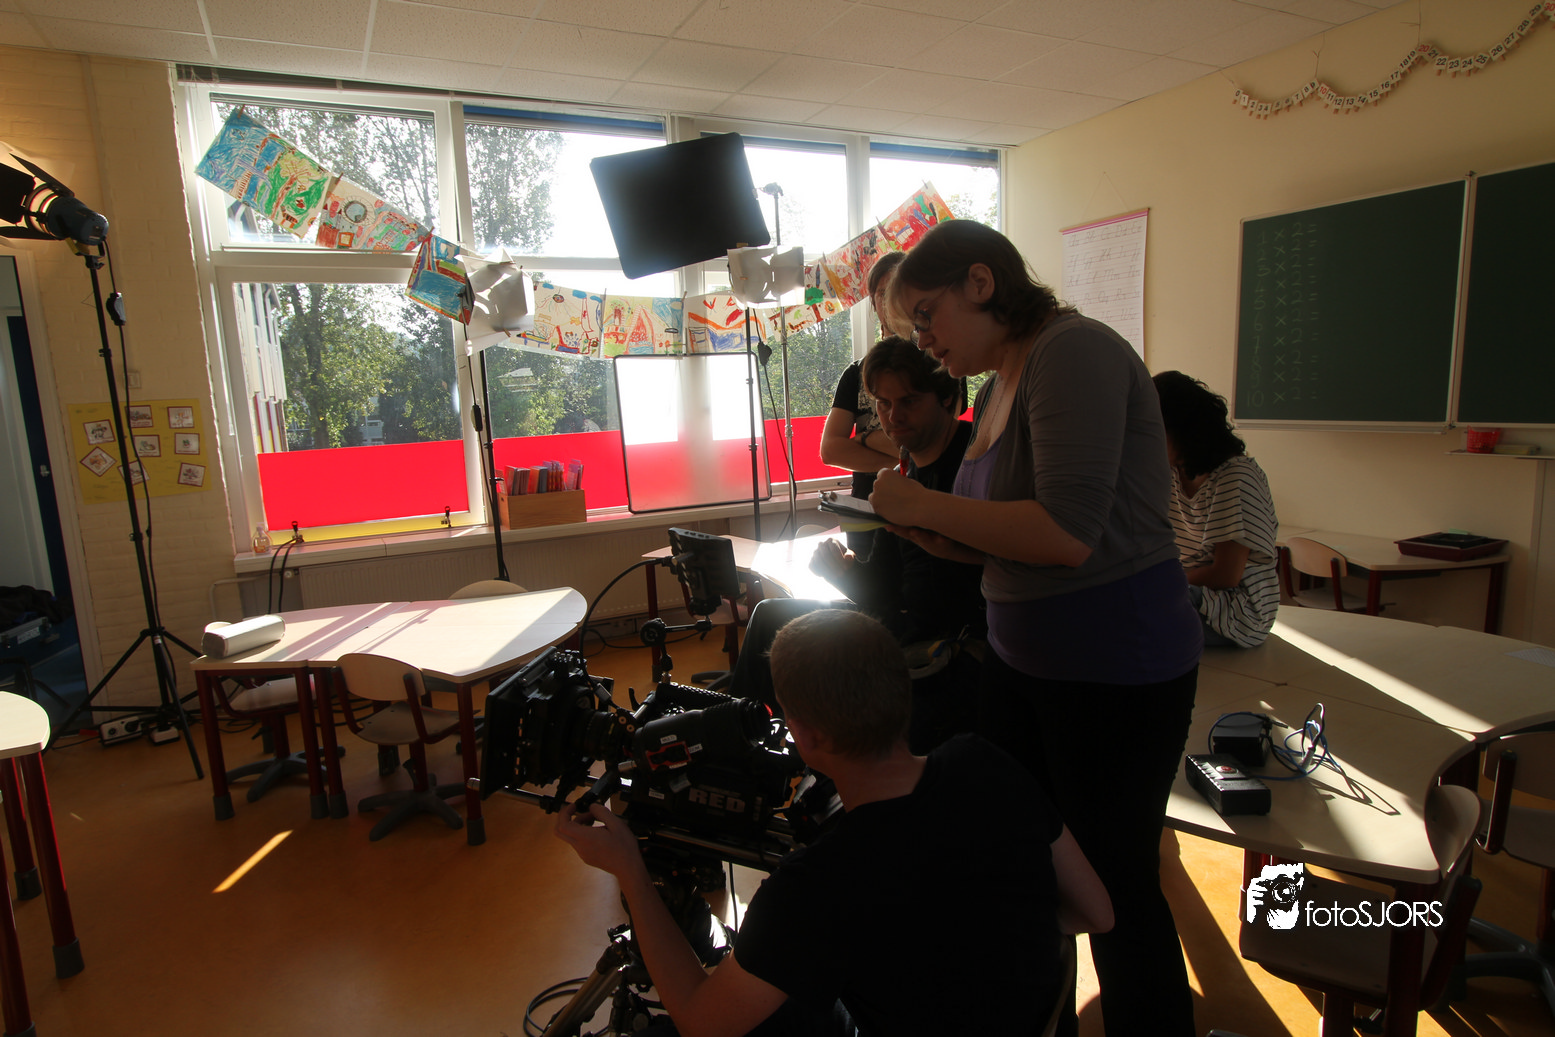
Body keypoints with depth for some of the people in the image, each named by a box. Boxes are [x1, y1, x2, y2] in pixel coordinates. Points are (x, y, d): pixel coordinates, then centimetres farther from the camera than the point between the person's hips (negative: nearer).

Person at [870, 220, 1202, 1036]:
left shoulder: (1074, 352, -17)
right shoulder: (997, 387, 9)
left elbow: (1067, 533, -28)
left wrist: (925, 502, -19)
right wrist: (923, 531, -3)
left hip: (1116, 669, -9)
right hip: (1022, 659, 9)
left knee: (1116, 887, 9)